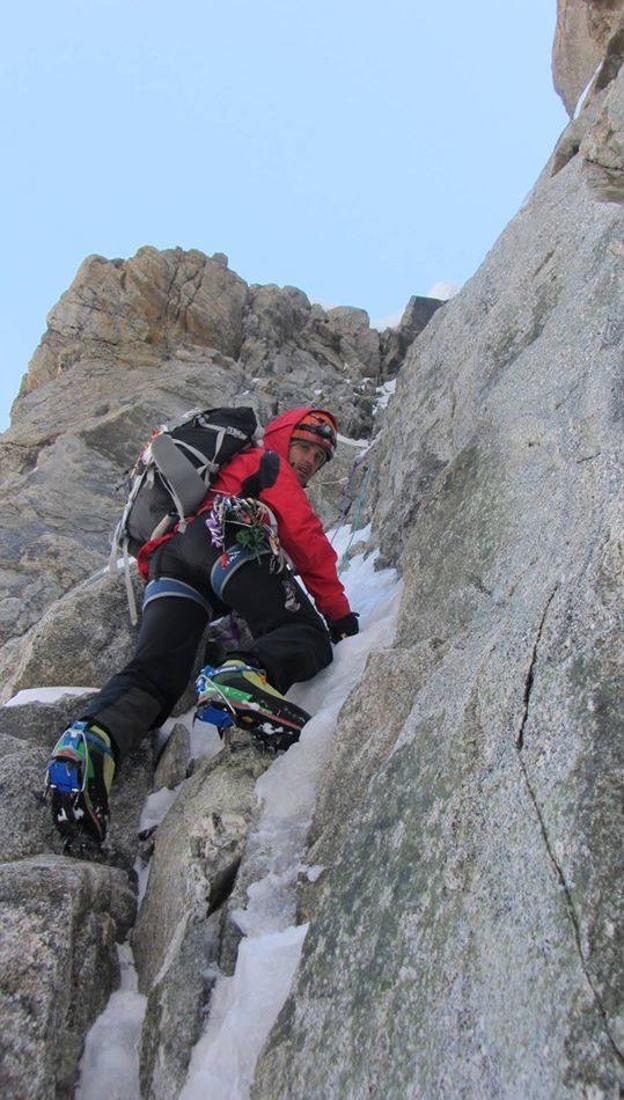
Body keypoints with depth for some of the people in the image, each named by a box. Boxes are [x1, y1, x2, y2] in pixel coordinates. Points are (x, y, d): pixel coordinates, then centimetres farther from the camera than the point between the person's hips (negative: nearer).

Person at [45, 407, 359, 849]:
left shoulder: (228, 470, 46)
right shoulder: (268, 464, 23)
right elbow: (307, 538, 9)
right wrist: (340, 613, 12)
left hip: (166, 563, 7)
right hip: (229, 540, -7)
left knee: (153, 673, -11)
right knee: (308, 637, -13)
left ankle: (96, 737, -39)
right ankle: (244, 675, -44)